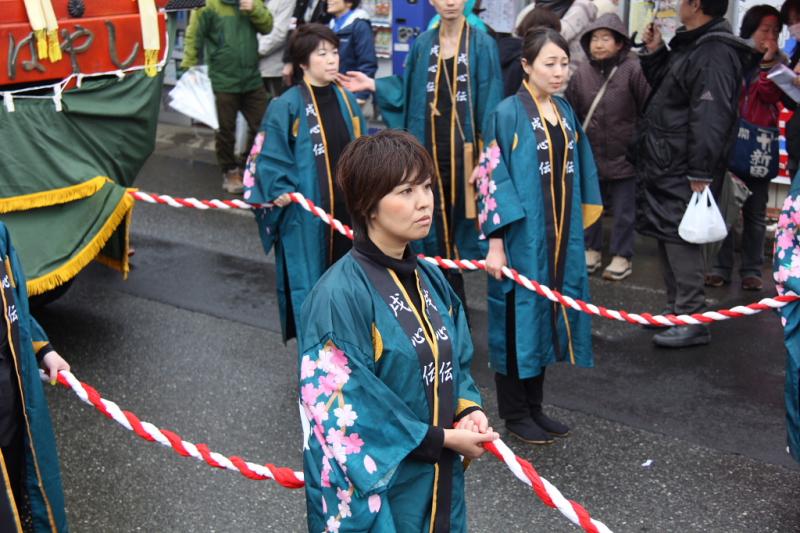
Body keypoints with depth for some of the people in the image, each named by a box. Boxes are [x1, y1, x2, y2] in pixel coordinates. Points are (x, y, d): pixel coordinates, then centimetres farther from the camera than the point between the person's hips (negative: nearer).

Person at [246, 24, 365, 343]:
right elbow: (271, 155, -8)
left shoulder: (346, 100, 7)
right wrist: (280, 190, -19)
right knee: (309, 280, 2)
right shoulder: (287, 106, -11)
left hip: (346, 209, 6)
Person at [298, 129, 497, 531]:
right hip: (371, 488, -6)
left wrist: (467, 408, -8)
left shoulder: (429, 280, 2)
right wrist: (443, 439, -16)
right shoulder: (340, 295, -20)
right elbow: (345, 408, -20)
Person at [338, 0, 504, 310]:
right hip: (428, 145, 3)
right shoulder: (422, 44, 8)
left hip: (462, 145, -3)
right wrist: (373, 85, -2)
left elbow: (490, 101, -6)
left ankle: (454, 298, 17)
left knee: (457, 216, 4)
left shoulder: (482, 45, -3)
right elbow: (408, 90, 11)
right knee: (434, 222, 7)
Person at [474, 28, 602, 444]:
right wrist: (495, 244, -16)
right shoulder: (508, 113, -9)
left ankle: (534, 405, 25)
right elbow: (493, 178, -12)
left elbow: (576, 175, 15)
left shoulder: (565, 112, 10)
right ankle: (514, 413, 16)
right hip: (522, 236, -6)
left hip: (560, 238, 7)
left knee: (547, 316, 13)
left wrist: (575, 234, 15)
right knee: (519, 318, 3)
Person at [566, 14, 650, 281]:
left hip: (624, 155, -4)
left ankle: (622, 256, 21)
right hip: (590, 155, 4)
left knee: (623, 210, 8)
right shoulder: (581, 73, 0)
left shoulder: (633, 70, -12)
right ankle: (592, 249, 32)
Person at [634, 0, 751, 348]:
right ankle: (676, 310, 26)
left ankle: (692, 321, -3)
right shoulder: (689, 46, 16)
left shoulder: (714, 54, -17)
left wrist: (701, 174, -26)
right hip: (664, 168, 10)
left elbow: (710, 117, -23)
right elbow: (666, 88, 30)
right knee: (667, 237, 15)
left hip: (683, 172, -10)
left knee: (680, 239, -9)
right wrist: (654, 53, 15)